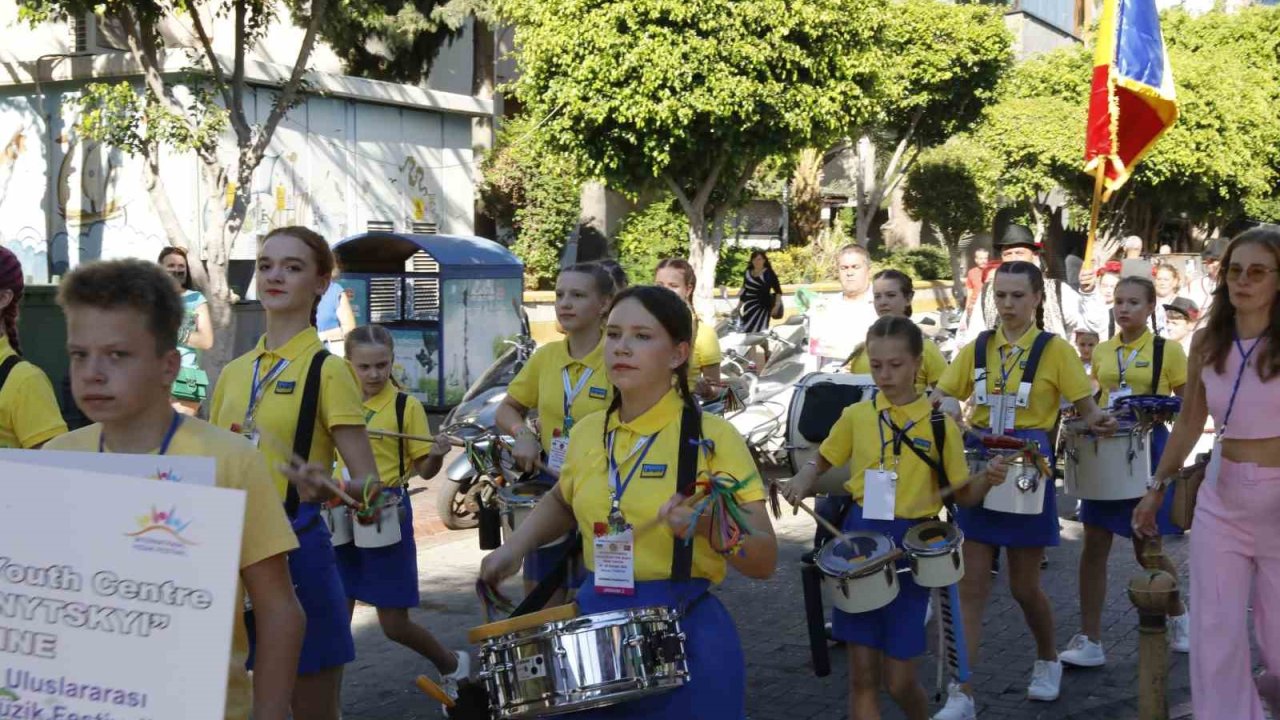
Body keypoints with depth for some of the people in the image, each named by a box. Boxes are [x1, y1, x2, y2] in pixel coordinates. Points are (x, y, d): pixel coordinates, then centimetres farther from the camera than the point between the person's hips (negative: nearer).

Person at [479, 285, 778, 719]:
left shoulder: (712, 437, -11)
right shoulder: (587, 433, 3)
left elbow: (764, 562, -12)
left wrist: (709, 525, -30)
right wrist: (516, 547, 9)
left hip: (684, 636, -4)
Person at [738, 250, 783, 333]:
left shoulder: (769, 274, -2)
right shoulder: (747, 273, 12)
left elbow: (778, 291, -3)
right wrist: (738, 307, 19)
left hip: (763, 307, -5)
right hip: (749, 307, 5)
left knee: (759, 331, -11)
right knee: (747, 332, 1)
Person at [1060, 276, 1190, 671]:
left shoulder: (1168, 350, -4)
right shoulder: (1102, 351, 8)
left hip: (1149, 450, -4)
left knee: (1147, 548, 6)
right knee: (1094, 546, -1)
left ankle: (1179, 616, 34)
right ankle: (1089, 641, 4)